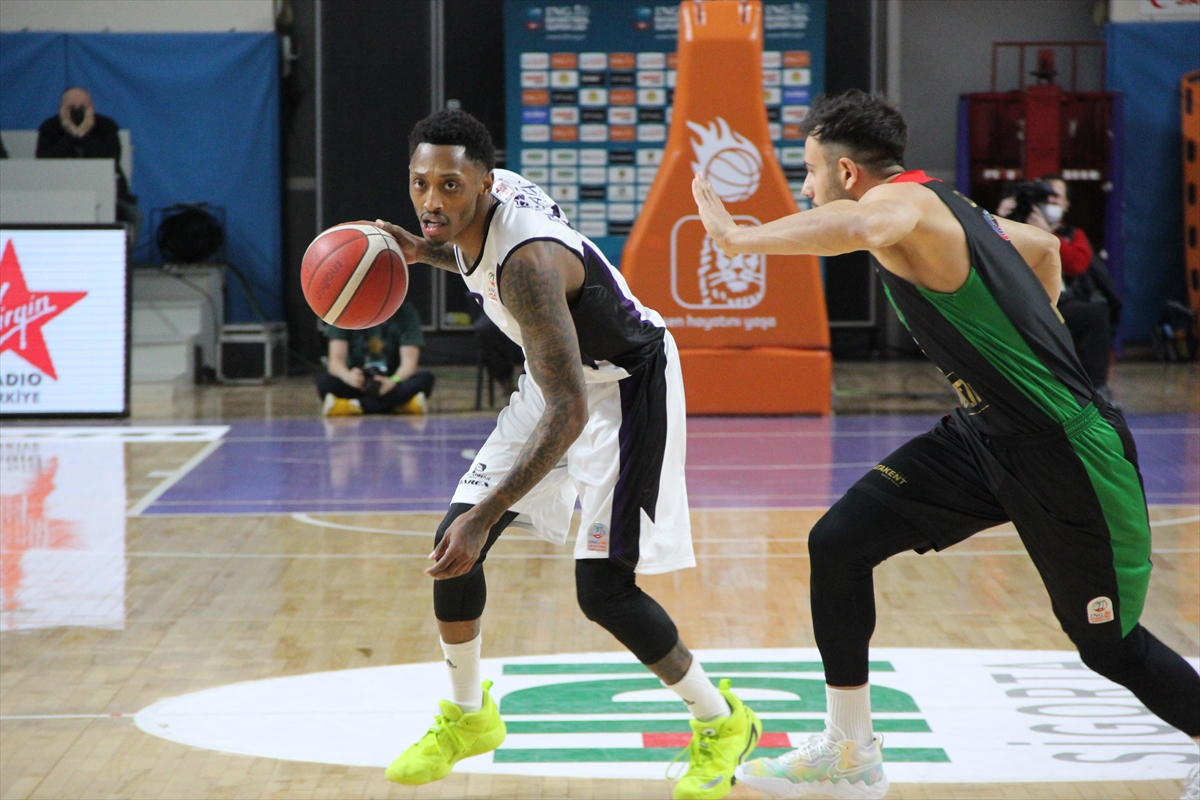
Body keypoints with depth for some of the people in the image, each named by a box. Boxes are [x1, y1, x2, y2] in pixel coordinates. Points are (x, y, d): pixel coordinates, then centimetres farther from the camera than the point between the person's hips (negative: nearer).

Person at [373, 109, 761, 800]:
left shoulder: (527, 261, -37)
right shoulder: (490, 192, -11)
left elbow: (570, 411, -41)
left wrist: (486, 517, -46)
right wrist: (425, 252, -1)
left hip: (626, 387, -9)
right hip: (558, 377, 9)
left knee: (603, 587, -14)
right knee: (455, 539, 3)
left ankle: (722, 723, 9)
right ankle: (467, 715, 23)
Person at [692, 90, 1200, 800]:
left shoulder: (907, 201, -19)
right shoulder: (945, 208, 10)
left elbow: (860, 226, -45)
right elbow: (1044, 246, 27)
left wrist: (738, 237, -38)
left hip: (1066, 449, -9)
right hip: (983, 435, 9)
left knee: (1110, 647, 4)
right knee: (838, 545, 0)